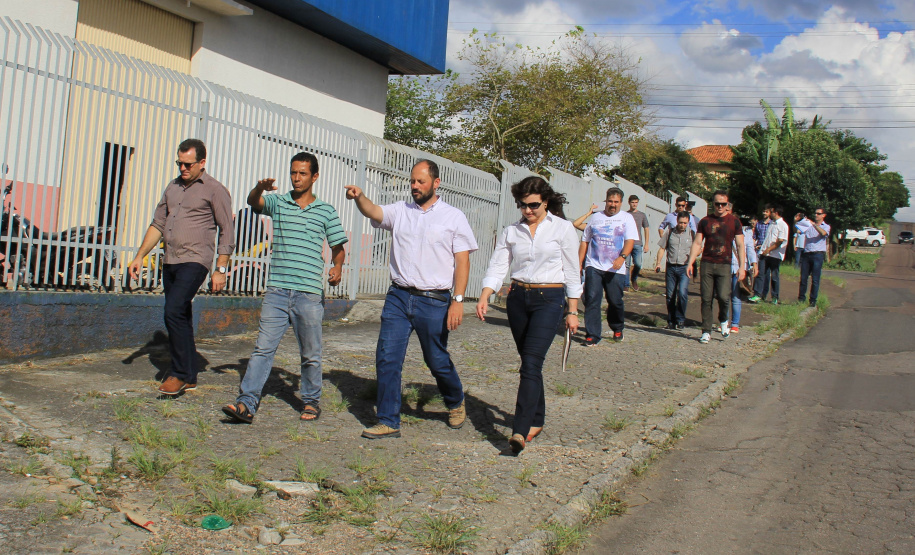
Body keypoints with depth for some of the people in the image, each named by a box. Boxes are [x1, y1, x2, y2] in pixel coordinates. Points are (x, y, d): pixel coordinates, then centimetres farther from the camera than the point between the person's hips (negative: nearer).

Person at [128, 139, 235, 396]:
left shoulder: (215, 190, -2)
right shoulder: (173, 187, 17)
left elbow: (227, 232, -4)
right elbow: (157, 225, 21)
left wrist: (221, 270, -9)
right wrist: (140, 256, 15)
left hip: (195, 261, -7)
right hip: (170, 262, 7)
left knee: (174, 312, -19)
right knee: (182, 318, 10)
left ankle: (180, 373, -9)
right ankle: (189, 377, 18)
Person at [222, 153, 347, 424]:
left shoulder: (326, 211, 7)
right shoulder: (278, 203, 9)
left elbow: (338, 246, 12)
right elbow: (253, 202, -9)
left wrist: (337, 268, -8)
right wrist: (260, 187, -31)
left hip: (309, 294, -1)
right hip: (277, 290, 1)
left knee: (310, 353, 8)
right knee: (263, 347, -4)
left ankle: (311, 401, 24)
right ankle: (246, 403, -4)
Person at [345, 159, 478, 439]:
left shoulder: (454, 217, 2)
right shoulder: (400, 211, 9)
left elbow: (462, 261, -2)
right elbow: (373, 212, -9)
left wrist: (458, 300, -10)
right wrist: (359, 197, -32)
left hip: (434, 301, -3)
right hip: (398, 297, 3)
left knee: (438, 361, 9)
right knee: (386, 358, -2)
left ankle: (455, 403, 38)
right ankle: (388, 422, 9)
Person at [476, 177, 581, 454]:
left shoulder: (563, 228, 0)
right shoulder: (511, 231, 8)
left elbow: (572, 272, 2)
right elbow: (497, 266, 1)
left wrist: (572, 311, 1)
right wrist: (484, 297, -15)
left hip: (550, 299, -4)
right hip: (518, 298, 4)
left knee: (531, 363, -15)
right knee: (528, 362, 10)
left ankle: (520, 431, -19)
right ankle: (536, 420, 25)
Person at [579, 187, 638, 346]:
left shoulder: (627, 218, 7)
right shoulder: (596, 218, 13)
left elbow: (630, 240, -7)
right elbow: (585, 241, 15)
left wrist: (622, 257, -24)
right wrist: (579, 262, 8)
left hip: (615, 269, -1)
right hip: (594, 266, 1)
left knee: (615, 301, 5)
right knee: (592, 300, -8)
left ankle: (617, 329, 30)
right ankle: (592, 334, -3)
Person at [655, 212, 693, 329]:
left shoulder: (691, 234, 5)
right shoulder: (669, 232, 7)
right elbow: (662, 248, 9)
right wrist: (658, 262, -3)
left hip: (684, 268, -2)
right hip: (671, 267, 2)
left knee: (682, 293, -17)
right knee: (670, 295, 5)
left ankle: (680, 319, -2)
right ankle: (671, 321, 17)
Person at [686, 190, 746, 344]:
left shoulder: (734, 221, 5)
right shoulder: (705, 221, 8)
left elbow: (740, 245, 5)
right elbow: (697, 243, 7)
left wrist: (742, 266, -3)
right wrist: (690, 263, -3)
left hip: (724, 265, -1)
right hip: (707, 264, 1)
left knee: (723, 296, -15)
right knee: (706, 299, 1)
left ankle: (723, 320, 16)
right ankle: (706, 332, 10)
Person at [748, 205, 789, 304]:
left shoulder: (783, 225, -8)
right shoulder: (771, 223, 16)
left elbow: (780, 241, -13)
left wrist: (768, 250, -14)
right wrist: (763, 247, 10)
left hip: (775, 255, -6)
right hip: (764, 253, 6)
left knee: (774, 276, 3)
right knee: (761, 274, -2)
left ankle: (775, 297, 14)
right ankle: (758, 295, -3)